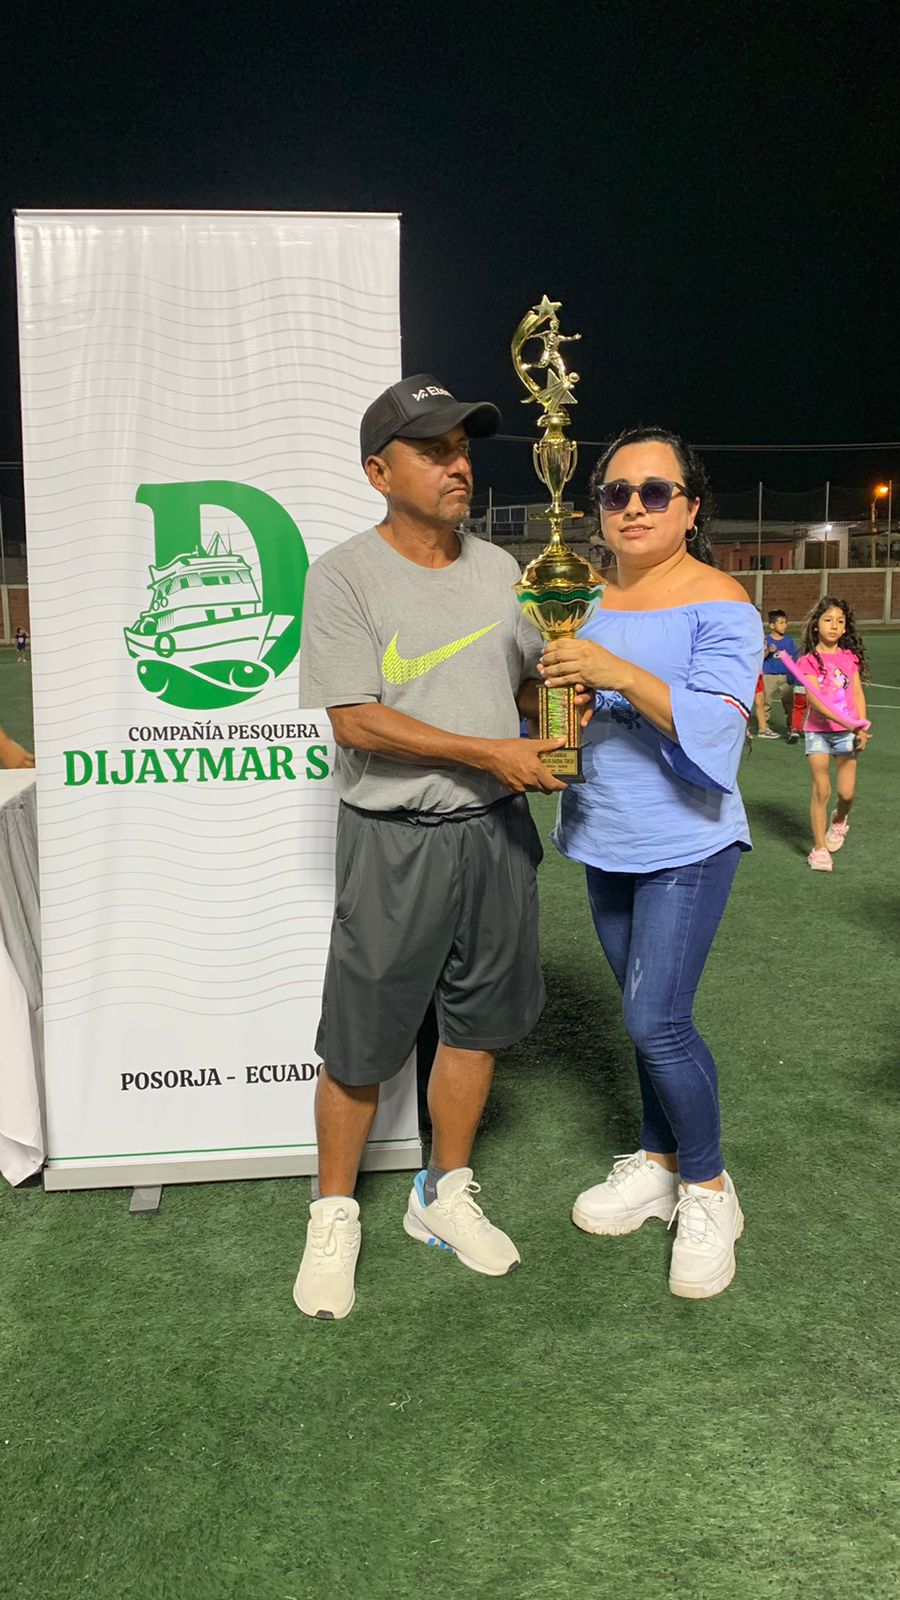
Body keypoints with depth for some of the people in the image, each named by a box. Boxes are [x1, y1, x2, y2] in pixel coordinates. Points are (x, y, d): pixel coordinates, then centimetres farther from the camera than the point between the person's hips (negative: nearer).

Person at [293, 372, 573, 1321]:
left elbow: (530, 681, 18)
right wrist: (490, 753, -18)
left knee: (476, 1019, 14)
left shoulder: (498, 569, 8)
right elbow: (357, 720, -16)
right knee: (362, 1044, 3)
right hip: (394, 841, -5)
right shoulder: (345, 575, -9)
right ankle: (334, 1216, 24)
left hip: (497, 830, 6)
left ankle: (444, 1195, 33)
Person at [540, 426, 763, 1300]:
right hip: (606, 840, 6)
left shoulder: (719, 603, -11)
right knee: (646, 1013, 16)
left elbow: (716, 729, -22)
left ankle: (707, 1190, 12)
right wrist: (547, 685, -10)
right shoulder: (589, 599, 8)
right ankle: (658, 1162, 33)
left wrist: (618, 672, -32)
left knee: (656, 1019, -9)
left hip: (685, 842, -6)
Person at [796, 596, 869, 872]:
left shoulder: (851, 657, 4)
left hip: (847, 732, 2)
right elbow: (815, 699, -17)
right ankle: (820, 849, 7)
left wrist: (861, 729, -9)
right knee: (821, 790, -4)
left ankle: (839, 820, 37)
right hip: (818, 732, -2)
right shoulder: (809, 661, -6)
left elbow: (858, 694, 3)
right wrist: (846, 721, -28)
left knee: (847, 792, 2)